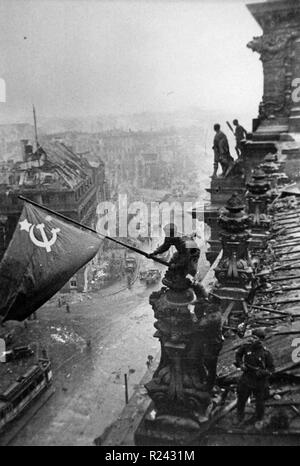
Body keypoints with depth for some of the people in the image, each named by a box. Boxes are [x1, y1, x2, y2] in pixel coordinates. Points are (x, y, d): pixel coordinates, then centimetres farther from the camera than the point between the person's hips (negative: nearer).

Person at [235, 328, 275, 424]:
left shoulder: (266, 353, -19)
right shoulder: (246, 346, -12)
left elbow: (271, 368, -10)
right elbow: (238, 354, 8)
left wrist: (263, 372, -26)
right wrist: (240, 364, -6)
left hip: (260, 381, -2)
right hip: (246, 379, 3)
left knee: (260, 403, 12)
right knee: (241, 399, 16)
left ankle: (259, 420, 39)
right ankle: (239, 418, 41)